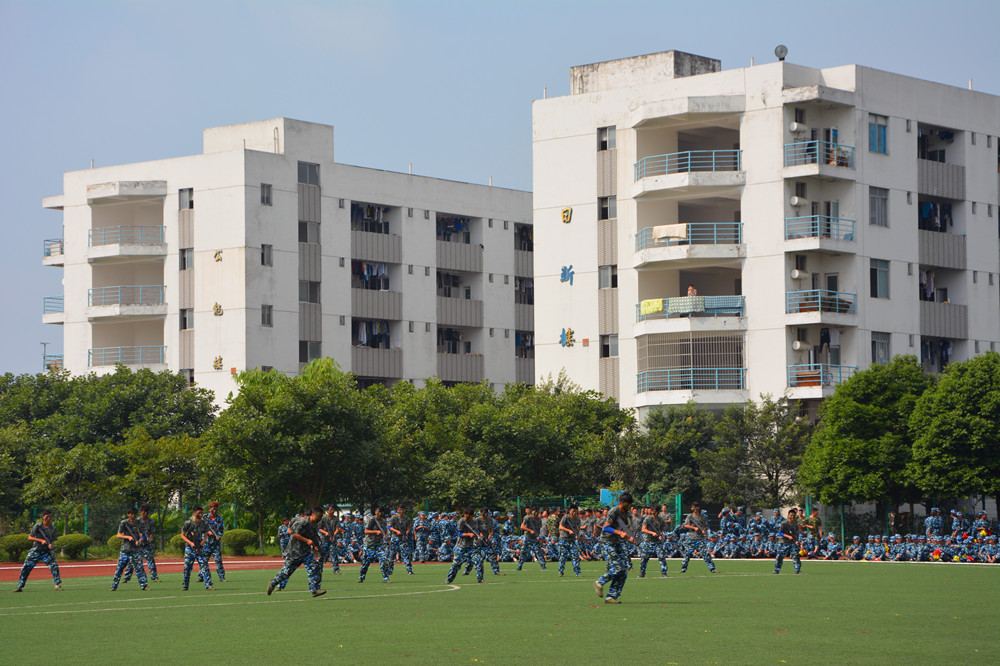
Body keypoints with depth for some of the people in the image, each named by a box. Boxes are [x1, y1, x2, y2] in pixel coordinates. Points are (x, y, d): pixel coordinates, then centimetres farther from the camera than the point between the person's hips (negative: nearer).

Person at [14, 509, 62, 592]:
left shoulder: (53, 528, -2)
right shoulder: (37, 526, -6)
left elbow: (53, 541, 2)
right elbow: (29, 538, -6)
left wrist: (51, 544, -23)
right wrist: (41, 540, -19)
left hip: (47, 551, 0)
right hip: (35, 550, 0)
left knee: (54, 566, -18)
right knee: (25, 568, -4)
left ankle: (58, 585, -7)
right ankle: (20, 586, 10)